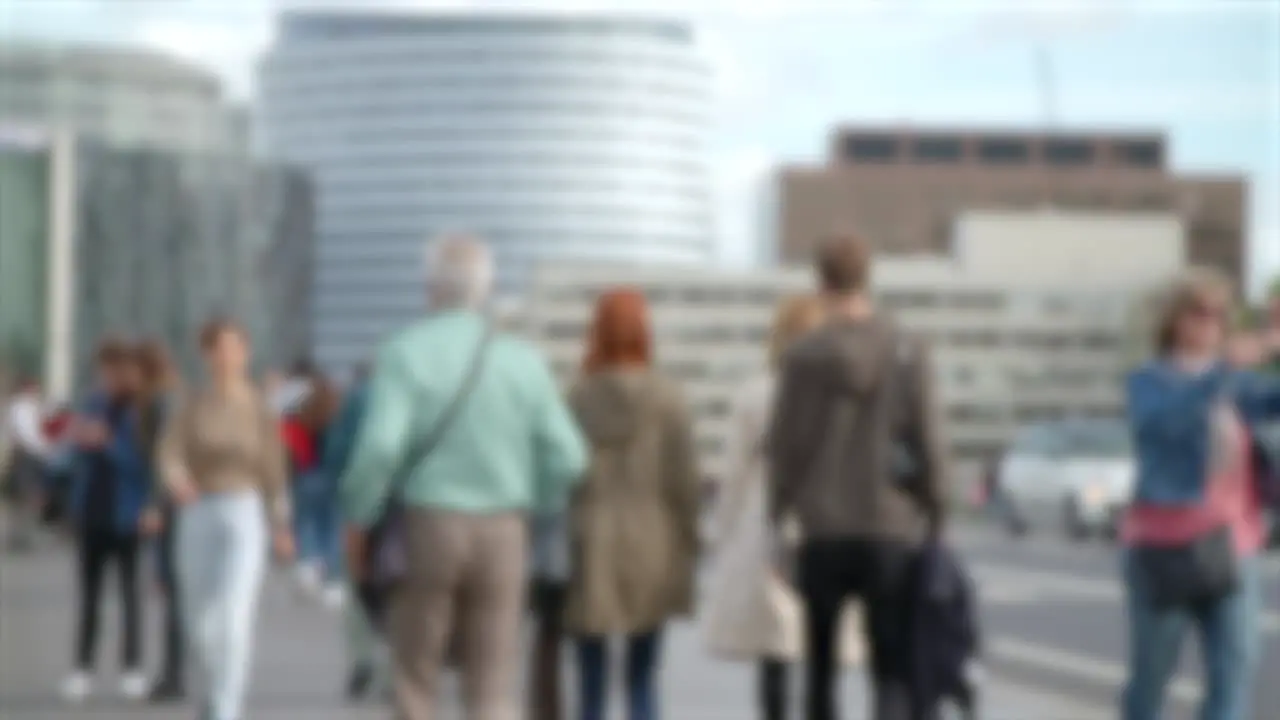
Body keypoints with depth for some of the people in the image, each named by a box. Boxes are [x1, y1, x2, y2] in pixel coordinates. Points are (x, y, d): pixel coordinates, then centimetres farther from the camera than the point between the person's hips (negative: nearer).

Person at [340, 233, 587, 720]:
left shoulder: (405, 353, -6)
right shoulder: (522, 361, 2)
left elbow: (380, 446, -17)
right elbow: (566, 457, -1)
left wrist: (357, 521, -5)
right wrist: (534, 513, 14)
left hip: (425, 527, -2)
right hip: (502, 533, 2)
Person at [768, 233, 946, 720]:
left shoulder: (804, 358, -4)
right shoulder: (908, 354, -3)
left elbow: (783, 448, -2)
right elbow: (927, 443, -3)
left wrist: (778, 524, 8)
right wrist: (935, 516, 7)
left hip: (822, 533, 0)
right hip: (892, 529, 0)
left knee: (819, 665, 15)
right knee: (893, 670, 2)